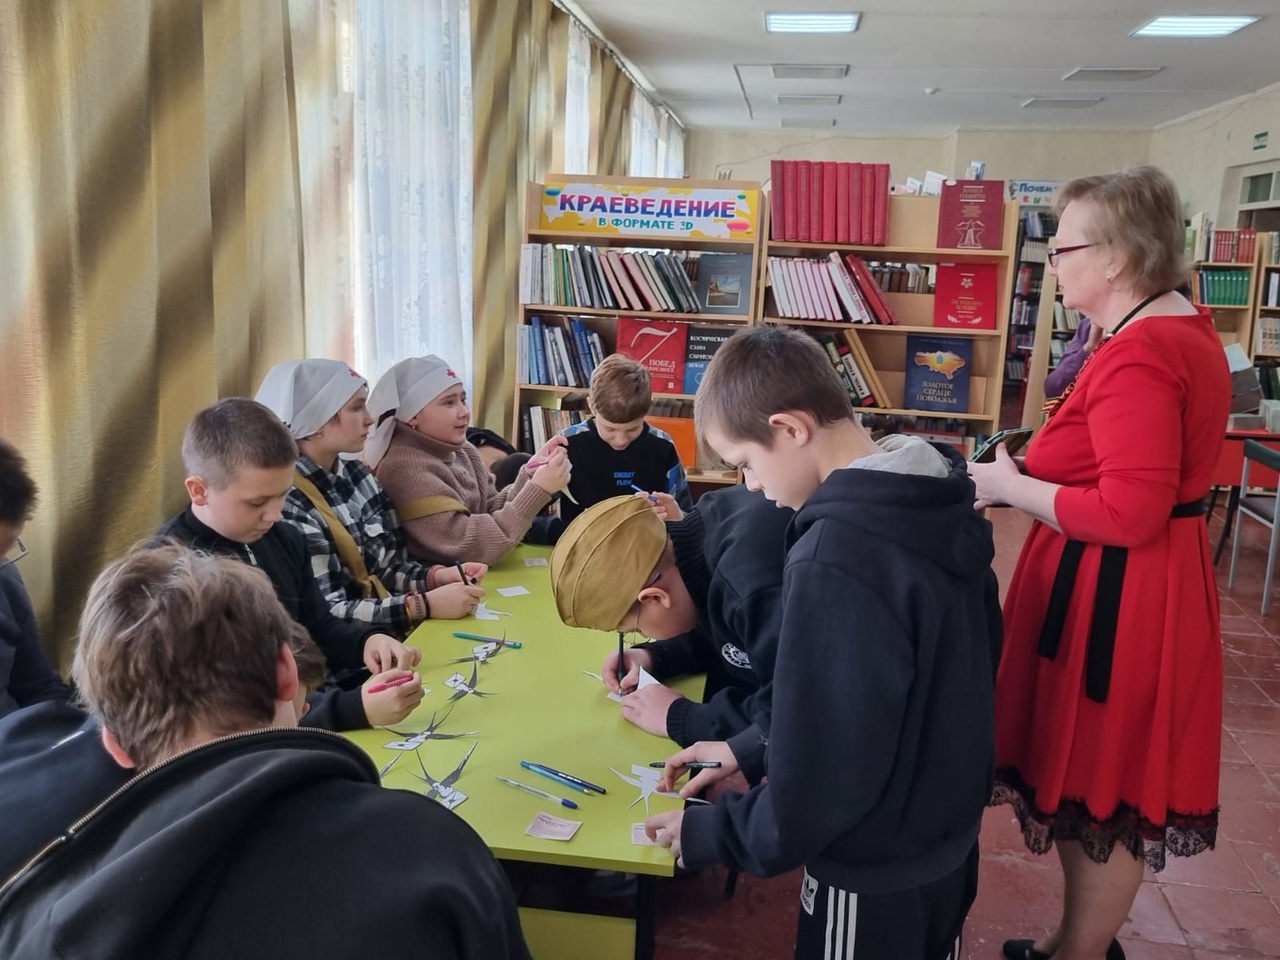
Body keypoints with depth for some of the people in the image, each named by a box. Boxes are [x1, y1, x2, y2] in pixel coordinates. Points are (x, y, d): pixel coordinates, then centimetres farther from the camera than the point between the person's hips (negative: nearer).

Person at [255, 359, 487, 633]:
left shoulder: (358, 474, 5)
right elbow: (324, 616, -22)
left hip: (394, 633, 7)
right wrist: (426, 606, -24)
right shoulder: (286, 502, -18)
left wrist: (438, 577, -7)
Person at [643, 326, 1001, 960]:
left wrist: (710, 833, -9)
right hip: (947, 836, 8)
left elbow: (824, 774, -27)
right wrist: (752, 749, 5)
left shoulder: (835, 557, -31)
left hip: (876, 873, -8)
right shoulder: (938, 505, -4)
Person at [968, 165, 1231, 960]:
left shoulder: (1137, 355, -22)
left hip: (1117, 595, -11)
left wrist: (1010, 487, -15)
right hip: (1142, 585, 11)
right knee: (1094, 780, 21)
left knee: (1103, 795, 6)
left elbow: (1129, 514, -28)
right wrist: (1029, 475, 11)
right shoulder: (1184, 329, 11)